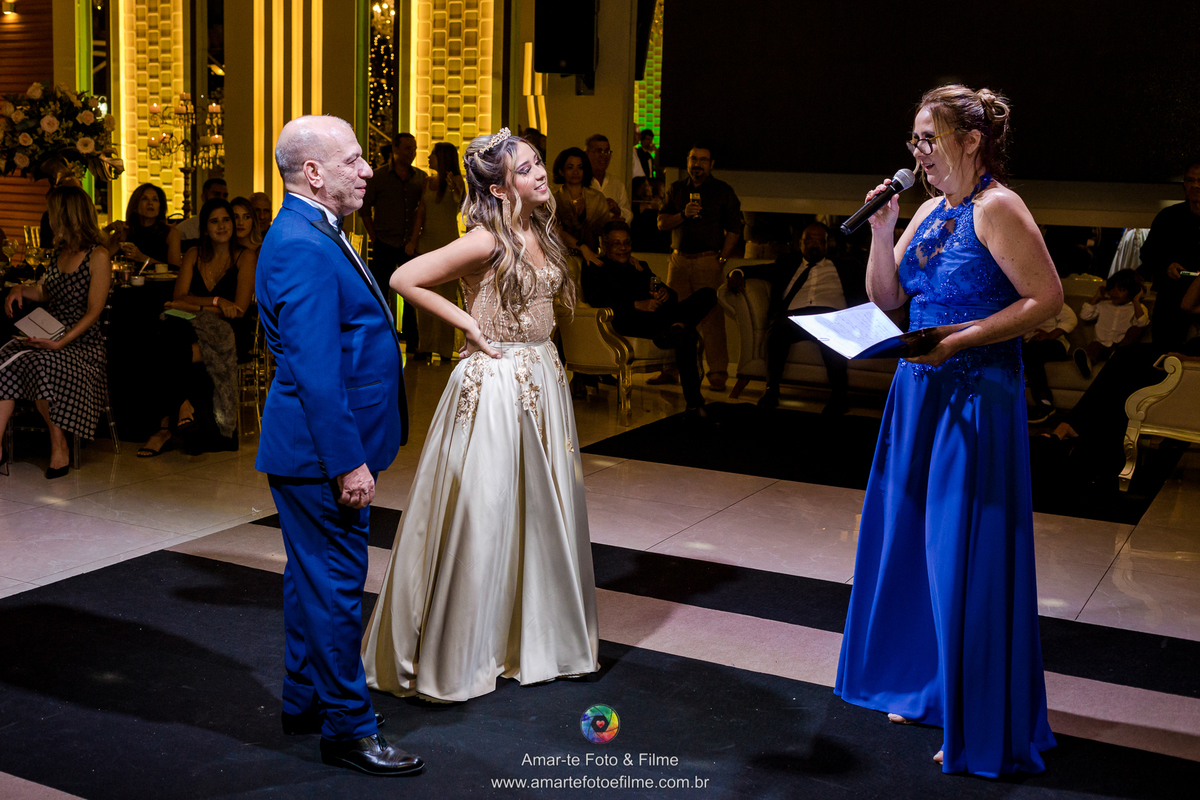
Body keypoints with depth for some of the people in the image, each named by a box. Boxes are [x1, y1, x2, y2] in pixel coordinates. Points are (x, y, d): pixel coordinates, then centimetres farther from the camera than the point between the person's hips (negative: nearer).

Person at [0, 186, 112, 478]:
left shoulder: (98, 256, -6)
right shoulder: (59, 252, 18)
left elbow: (93, 312, -12)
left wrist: (61, 342, -23)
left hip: (82, 344, -6)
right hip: (48, 338, 6)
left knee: (44, 364, -35)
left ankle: (60, 447, -18)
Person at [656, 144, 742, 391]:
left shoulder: (723, 191, 5)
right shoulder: (677, 189, 15)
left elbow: (733, 230, 2)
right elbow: (661, 223, 9)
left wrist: (721, 259, -7)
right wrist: (683, 214, -10)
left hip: (708, 261, -3)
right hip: (679, 260, 3)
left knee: (712, 318, -8)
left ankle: (718, 374, -5)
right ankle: (670, 370, 9)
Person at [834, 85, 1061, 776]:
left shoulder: (997, 209, -13)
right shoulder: (931, 211, 11)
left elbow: (1048, 297, -17)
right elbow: (886, 298, 13)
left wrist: (961, 338, -22)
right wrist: (882, 230, -1)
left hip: (977, 396, -8)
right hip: (921, 391, 8)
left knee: (967, 554, -2)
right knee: (917, 538, 14)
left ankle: (984, 727, 11)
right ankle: (929, 686, 31)